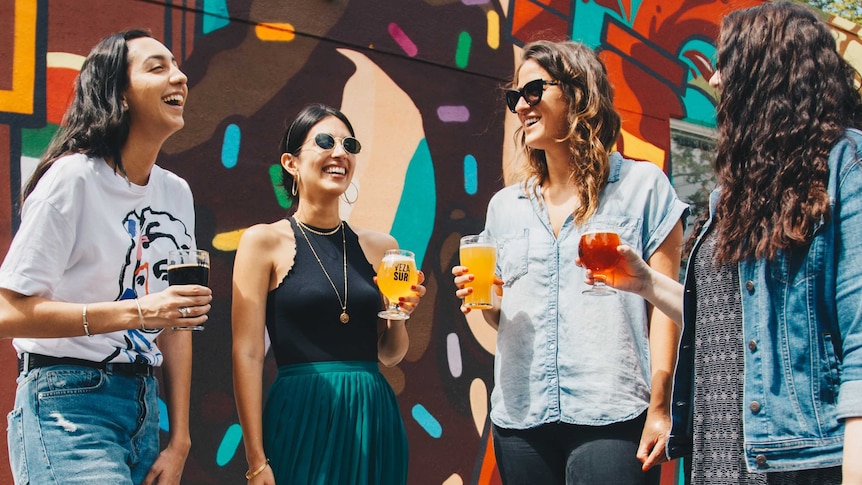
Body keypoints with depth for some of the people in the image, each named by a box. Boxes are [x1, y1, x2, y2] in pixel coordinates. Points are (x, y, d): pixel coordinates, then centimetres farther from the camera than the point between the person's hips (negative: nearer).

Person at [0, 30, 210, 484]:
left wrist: (178, 439, 6)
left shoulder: (177, 193, 9)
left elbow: (176, 320, 11)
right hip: (68, 405, -7)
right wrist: (135, 312, -22)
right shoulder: (73, 178, -11)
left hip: (144, 407, 7)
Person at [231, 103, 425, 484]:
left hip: (374, 421, 4)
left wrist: (400, 314, -5)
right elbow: (247, 355, -7)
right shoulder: (264, 242, -2)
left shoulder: (380, 247, 9)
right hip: (303, 423, -4)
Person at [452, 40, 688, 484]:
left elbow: (664, 302, -1)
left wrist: (659, 407, -9)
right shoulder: (505, 206, 17)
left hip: (610, 416, -4)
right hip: (519, 416, 5)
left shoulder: (642, 185, 3)